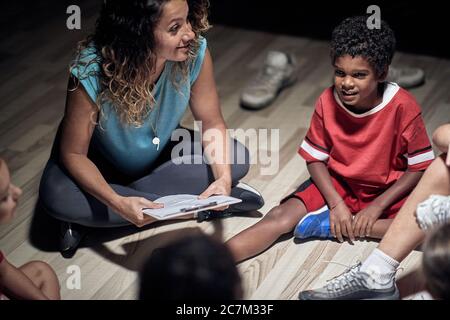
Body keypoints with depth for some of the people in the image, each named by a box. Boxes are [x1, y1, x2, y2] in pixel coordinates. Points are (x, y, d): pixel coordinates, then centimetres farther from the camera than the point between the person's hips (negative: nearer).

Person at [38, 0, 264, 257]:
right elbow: (73, 153, -26)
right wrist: (117, 203, -42)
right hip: (103, 163, -3)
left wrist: (224, 178, -33)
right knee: (55, 196, -33)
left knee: (236, 157, -19)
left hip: (162, 157, 3)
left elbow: (212, 124, -14)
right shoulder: (92, 74, -35)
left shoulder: (195, 52, -28)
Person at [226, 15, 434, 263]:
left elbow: (419, 168, -14)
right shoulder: (327, 102, -14)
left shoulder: (402, 106, -21)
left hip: (388, 190, -1)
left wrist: (377, 207, -19)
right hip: (337, 183, 1)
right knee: (281, 216, -21)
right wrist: (336, 203, -18)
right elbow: (315, 159, -4)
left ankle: (330, 225, -26)